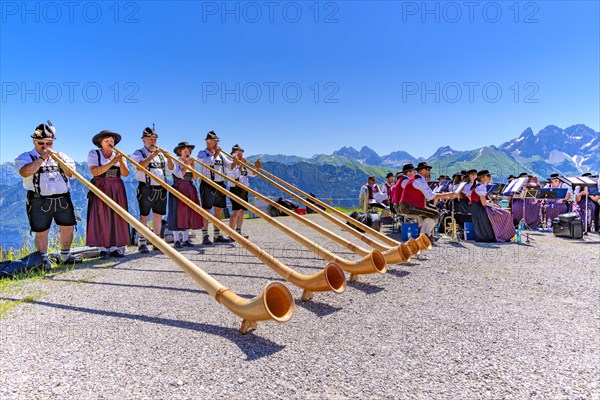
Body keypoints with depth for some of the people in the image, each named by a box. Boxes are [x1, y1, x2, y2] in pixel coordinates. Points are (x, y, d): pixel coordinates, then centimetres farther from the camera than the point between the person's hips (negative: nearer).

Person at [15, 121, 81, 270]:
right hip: (39, 202, -3)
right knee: (41, 232, 0)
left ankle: (65, 256, 22)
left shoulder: (62, 156, 15)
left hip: (63, 200, 4)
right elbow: (24, 172, -17)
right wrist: (42, 158, -19)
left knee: (68, 228, 7)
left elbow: (71, 173, 2)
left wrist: (61, 161, -14)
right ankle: (44, 260, 11)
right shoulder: (26, 157, 4)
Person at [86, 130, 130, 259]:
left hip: (117, 190, 4)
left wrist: (121, 161, -16)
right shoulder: (93, 154, 1)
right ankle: (103, 249, 0)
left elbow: (125, 173, 1)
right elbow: (95, 172, -15)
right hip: (101, 189, -3)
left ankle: (114, 248, 7)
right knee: (101, 218, -5)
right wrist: (111, 163, -20)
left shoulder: (118, 155, 11)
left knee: (116, 218, 2)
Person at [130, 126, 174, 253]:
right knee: (144, 216, -4)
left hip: (161, 189, 5)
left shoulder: (161, 154, 18)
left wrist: (168, 157, -8)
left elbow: (171, 167, 10)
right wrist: (153, 155, -23)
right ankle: (142, 243, 1)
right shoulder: (138, 153, 1)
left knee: (158, 216, 8)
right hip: (146, 189, -5)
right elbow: (140, 166, -19)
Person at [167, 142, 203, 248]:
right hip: (178, 190, -6)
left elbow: (195, 178, 3)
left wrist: (192, 165, -6)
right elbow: (180, 174, -19)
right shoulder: (175, 162, -3)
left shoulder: (190, 163, 13)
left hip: (190, 191, 6)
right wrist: (186, 164, -15)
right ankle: (176, 240, 0)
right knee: (178, 214, -5)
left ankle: (185, 239, 13)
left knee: (189, 214, 5)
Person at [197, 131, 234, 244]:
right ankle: (205, 236, -1)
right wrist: (214, 155, -18)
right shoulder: (202, 153, 1)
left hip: (220, 185, 6)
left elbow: (228, 164, 9)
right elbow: (206, 163, -18)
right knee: (206, 209, -4)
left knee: (219, 210, 8)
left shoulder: (220, 154, 19)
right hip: (208, 185, -6)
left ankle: (217, 235, 17)